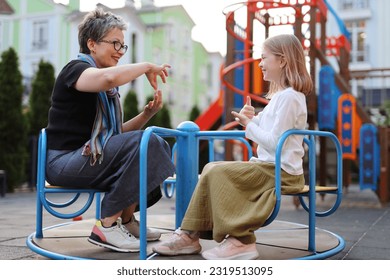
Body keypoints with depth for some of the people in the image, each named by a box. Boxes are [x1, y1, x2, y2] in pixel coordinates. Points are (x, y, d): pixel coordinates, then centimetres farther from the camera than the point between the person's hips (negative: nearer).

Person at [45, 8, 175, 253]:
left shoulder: (109, 89, 18)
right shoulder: (76, 69, -8)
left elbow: (118, 132, 13)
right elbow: (108, 78, -33)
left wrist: (147, 114, -2)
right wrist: (147, 67, -18)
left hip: (93, 156, 9)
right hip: (65, 161, -9)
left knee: (159, 147, 0)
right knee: (145, 143, -24)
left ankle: (127, 219, 3)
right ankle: (107, 226, -19)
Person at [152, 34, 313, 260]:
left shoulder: (289, 96, -15)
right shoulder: (281, 95, 18)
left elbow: (274, 143, -22)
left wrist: (249, 124, -10)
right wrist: (253, 120, 5)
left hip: (280, 171, -10)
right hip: (270, 167, 10)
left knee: (218, 172, -19)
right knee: (212, 170, 4)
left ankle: (240, 241, -14)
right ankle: (190, 234, 4)